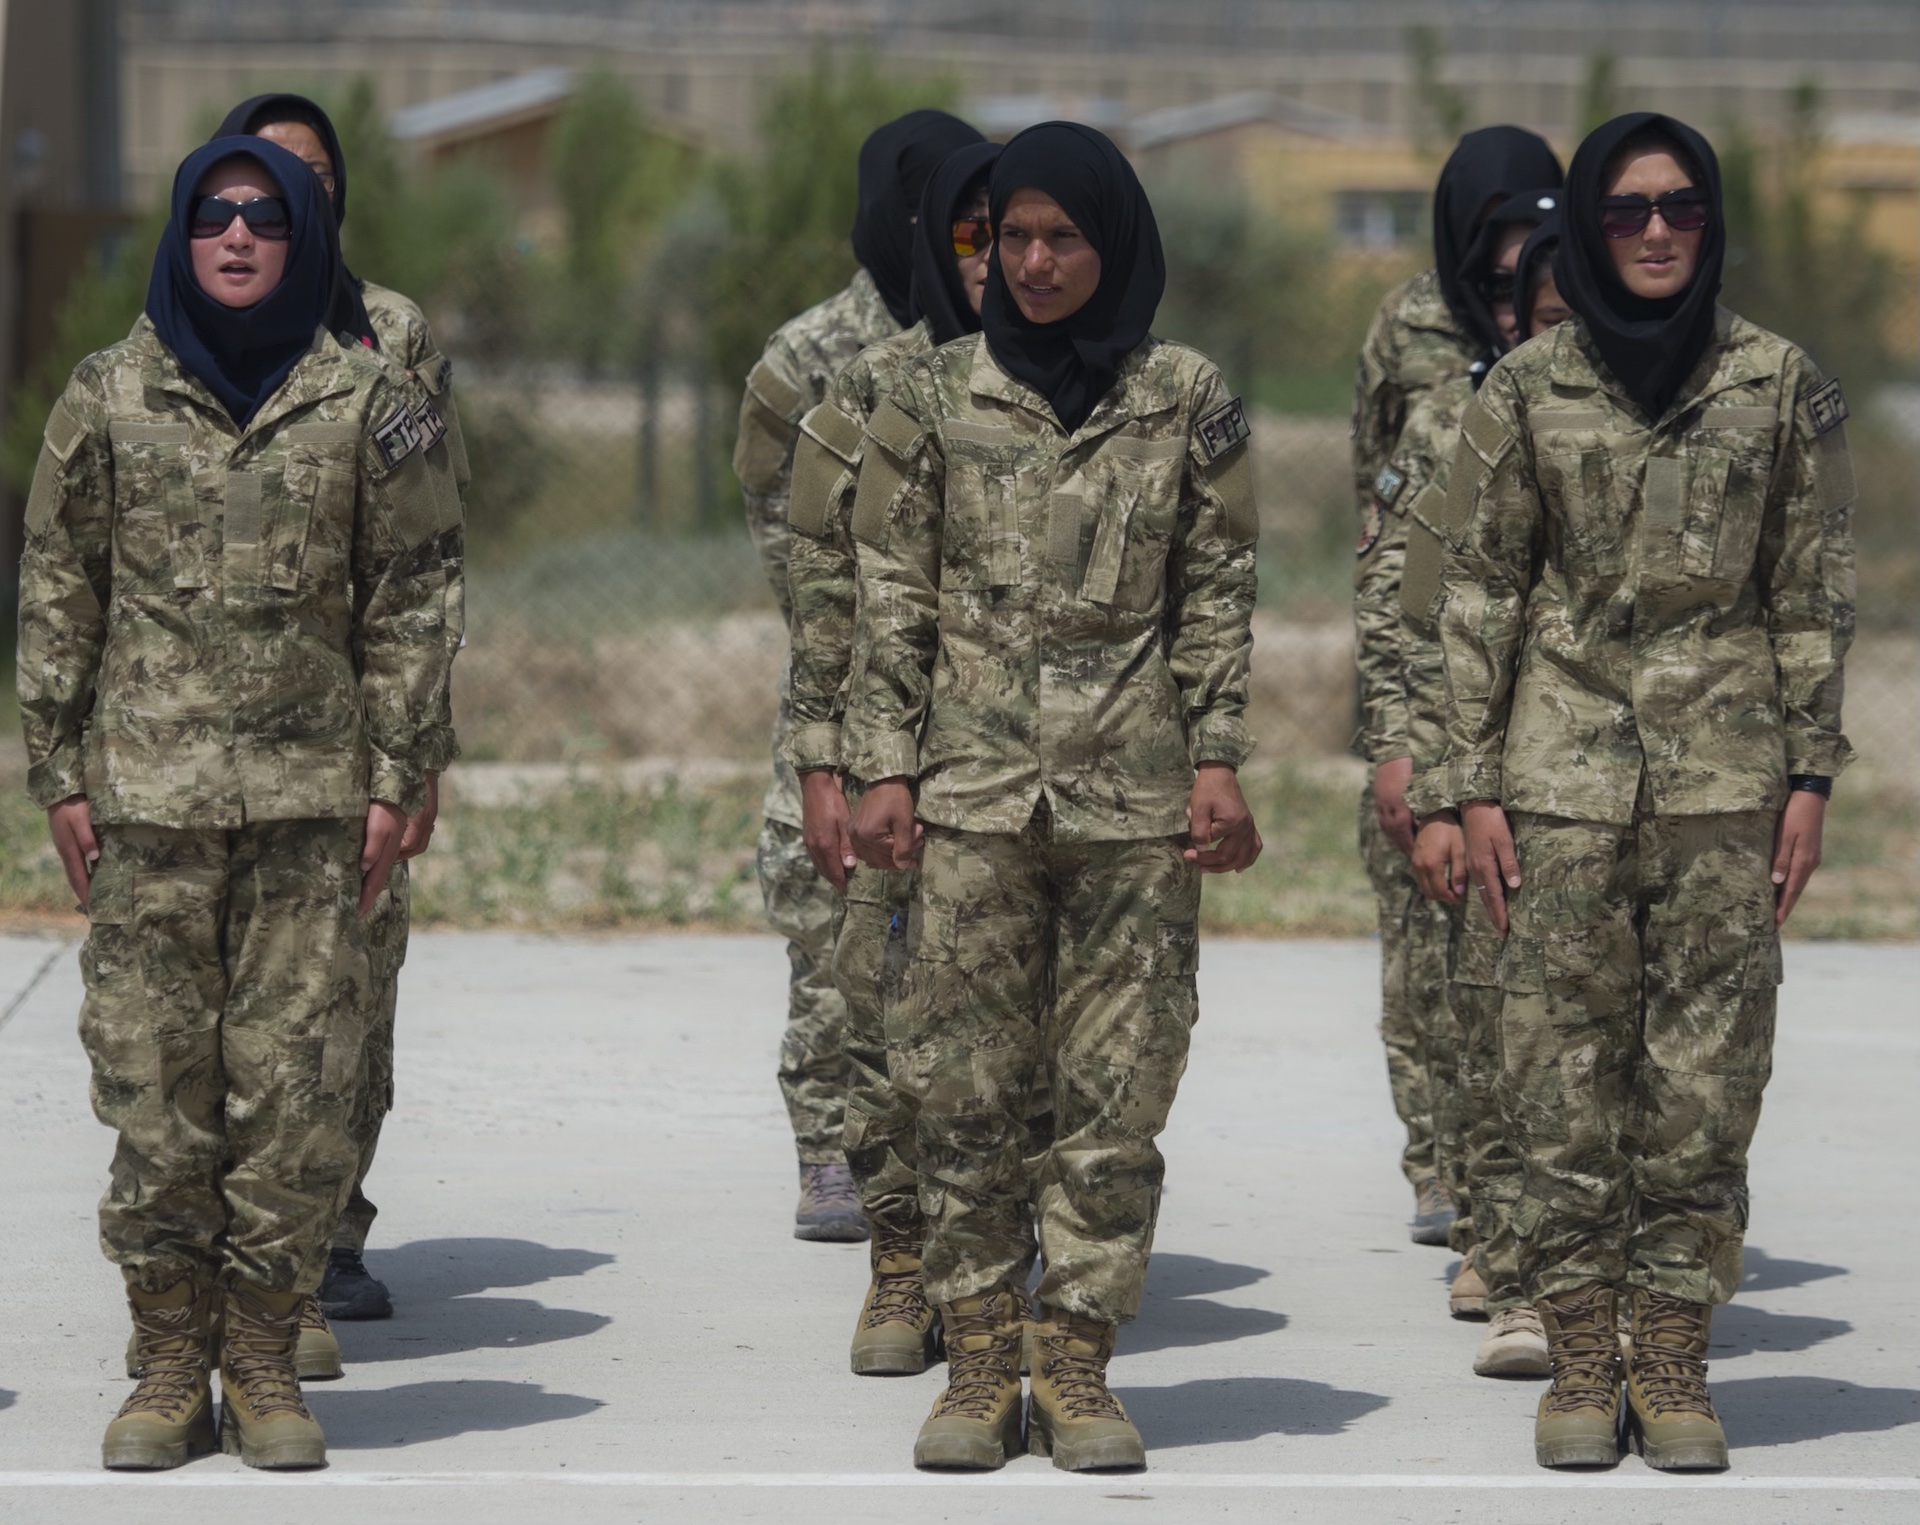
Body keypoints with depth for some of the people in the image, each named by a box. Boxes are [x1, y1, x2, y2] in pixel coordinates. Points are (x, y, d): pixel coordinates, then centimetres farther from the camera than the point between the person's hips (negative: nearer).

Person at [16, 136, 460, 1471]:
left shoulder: (367, 402, 5)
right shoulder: (110, 397, 6)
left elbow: (408, 602, 6)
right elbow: (58, 593, 9)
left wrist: (396, 778, 1)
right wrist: (59, 769, 3)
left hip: (310, 796, 0)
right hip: (147, 795, 0)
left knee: (296, 1083, -2)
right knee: (153, 1077, 0)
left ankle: (265, 1358, 7)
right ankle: (171, 1363, 8)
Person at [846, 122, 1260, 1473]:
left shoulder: (1186, 400, 4)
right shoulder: (938, 399, 5)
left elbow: (1218, 595, 6)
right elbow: (893, 598, 6)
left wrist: (1218, 762, -2)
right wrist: (884, 769, 0)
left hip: (1134, 795, 0)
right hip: (973, 791, 0)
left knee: (1118, 1092, 0)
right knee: (964, 1086, 0)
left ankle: (1078, 1359, 7)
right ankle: (979, 1356, 7)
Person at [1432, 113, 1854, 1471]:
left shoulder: (1783, 386, 4)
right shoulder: (1526, 391, 3)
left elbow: (1814, 593, 7)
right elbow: (1480, 592, 5)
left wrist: (1810, 773, 1)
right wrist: (1476, 784, 1)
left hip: (1724, 771, 0)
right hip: (1566, 772, 0)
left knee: (1709, 1075, 0)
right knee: (1563, 1068, 0)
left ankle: (1676, 1360, 7)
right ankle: (1582, 1360, 7)